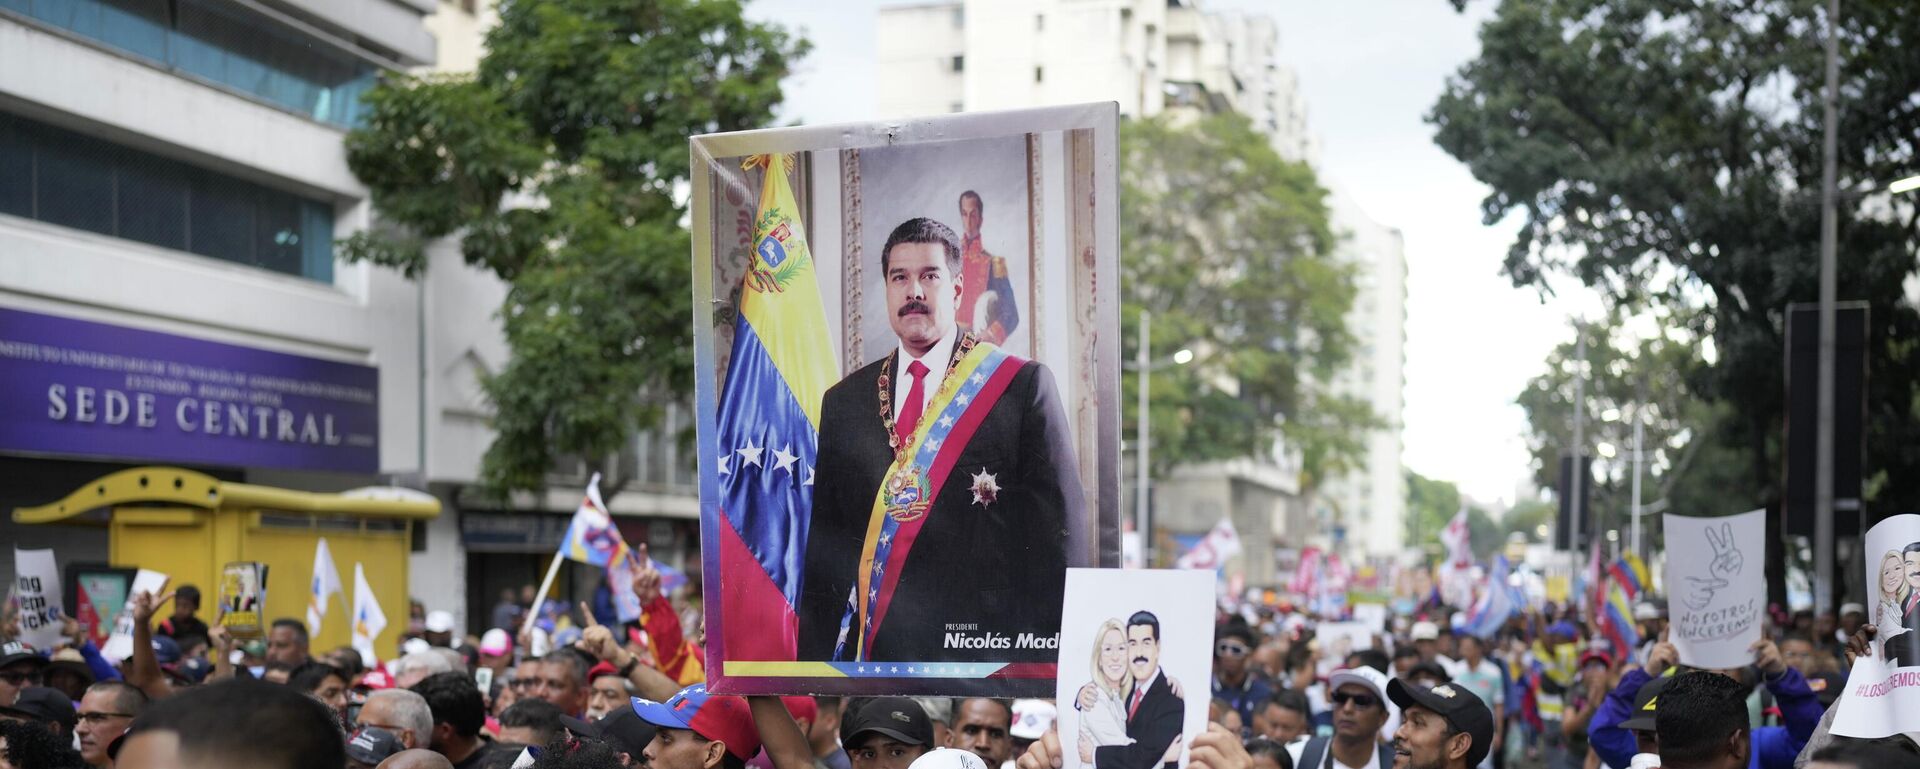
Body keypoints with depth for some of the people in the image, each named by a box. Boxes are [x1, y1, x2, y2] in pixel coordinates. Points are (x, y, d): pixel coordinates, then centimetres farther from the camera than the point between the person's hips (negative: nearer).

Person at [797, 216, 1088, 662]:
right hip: (868, 651, 3)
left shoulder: (1023, 386, 0)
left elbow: (1061, 531, -3)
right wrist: (816, 658, 8)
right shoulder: (842, 403, 12)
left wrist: (1054, 657, -8)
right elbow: (823, 540, 13)